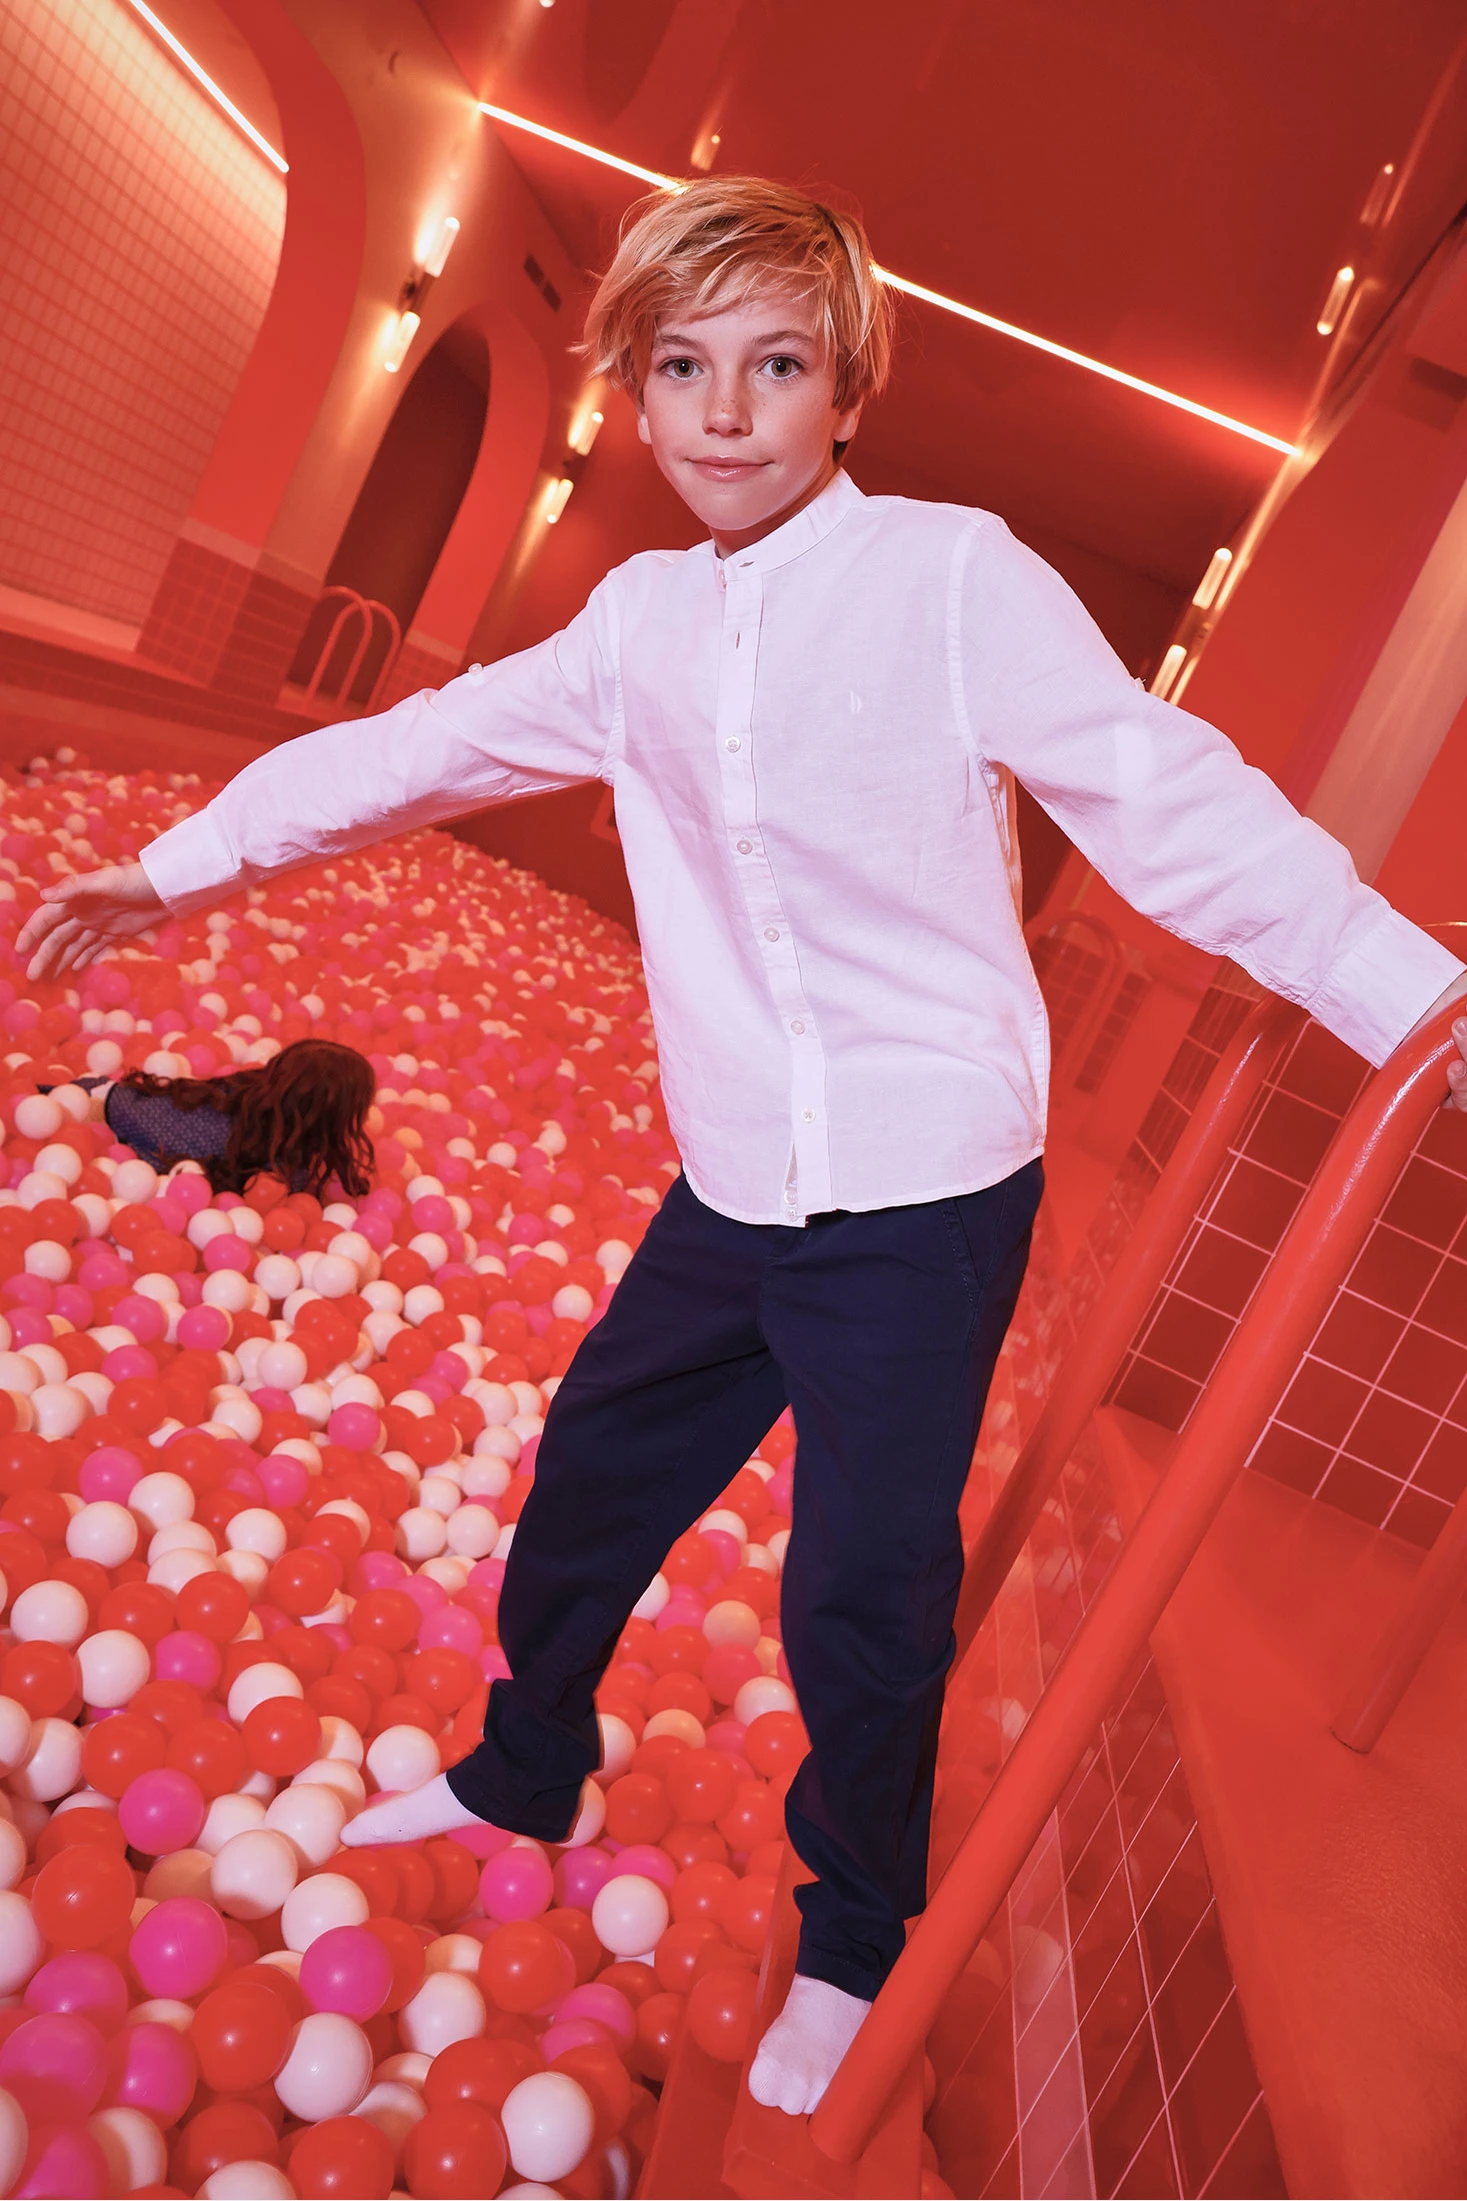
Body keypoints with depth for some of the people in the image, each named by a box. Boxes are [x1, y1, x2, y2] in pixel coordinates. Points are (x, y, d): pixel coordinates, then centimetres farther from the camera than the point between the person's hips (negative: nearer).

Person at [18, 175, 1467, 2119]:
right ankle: (524, 1776, 50)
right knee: (588, 1481, 19)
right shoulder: (639, 620, 7)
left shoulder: (957, 576, -10)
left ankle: (854, 1946, 36)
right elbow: (422, 748, 14)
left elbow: (1177, 808, -12)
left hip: (928, 1201, -5)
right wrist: (182, 863, 20)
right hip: (732, 1193, 6)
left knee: (864, 1595, 5)